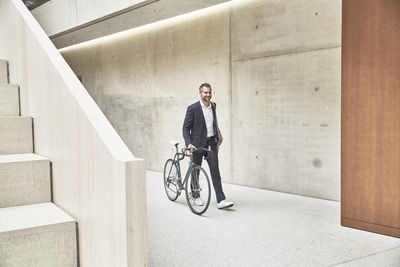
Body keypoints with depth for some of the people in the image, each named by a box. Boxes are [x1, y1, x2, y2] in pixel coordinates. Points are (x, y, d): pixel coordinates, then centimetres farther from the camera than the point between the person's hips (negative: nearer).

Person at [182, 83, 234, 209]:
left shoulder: (213, 105, 6)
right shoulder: (193, 108, -11)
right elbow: (186, 128, -10)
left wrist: (218, 133, 28)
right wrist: (189, 143, -21)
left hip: (211, 142, 4)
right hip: (198, 143, -4)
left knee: (215, 171, -3)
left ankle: (221, 200, -5)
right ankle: (196, 196, 28)